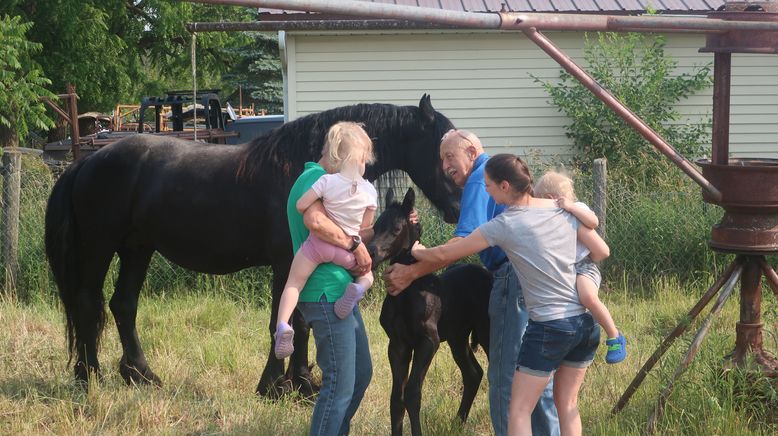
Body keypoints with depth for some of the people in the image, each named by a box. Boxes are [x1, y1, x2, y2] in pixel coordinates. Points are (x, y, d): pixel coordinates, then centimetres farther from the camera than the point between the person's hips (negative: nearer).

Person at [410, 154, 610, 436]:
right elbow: (602, 252, 10)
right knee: (567, 405, 17)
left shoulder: (504, 225, -8)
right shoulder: (564, 209, 5)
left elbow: (444, 255, -1)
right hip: (586, 323, 6)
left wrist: (416, 252, 19)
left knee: (519, 412, 2)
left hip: (549, 328, -6)